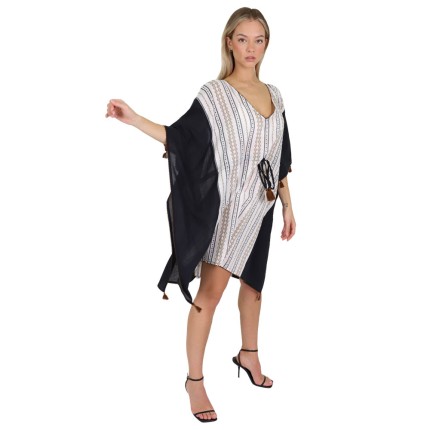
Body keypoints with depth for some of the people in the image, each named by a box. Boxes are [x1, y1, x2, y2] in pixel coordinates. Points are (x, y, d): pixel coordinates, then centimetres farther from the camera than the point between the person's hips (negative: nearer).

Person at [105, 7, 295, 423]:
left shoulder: (273, 95, 8)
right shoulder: (213, 94, -7)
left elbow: (280, 158, 12)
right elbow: (179, 137, -10)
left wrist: (288, 205, 13)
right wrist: (134, 119, -23)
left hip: (260, 205, 6)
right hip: (225, 205, -6)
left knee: (253, 281, 18)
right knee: (210, 293, -6)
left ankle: (248, 354, 38)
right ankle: (194, 379, 5)